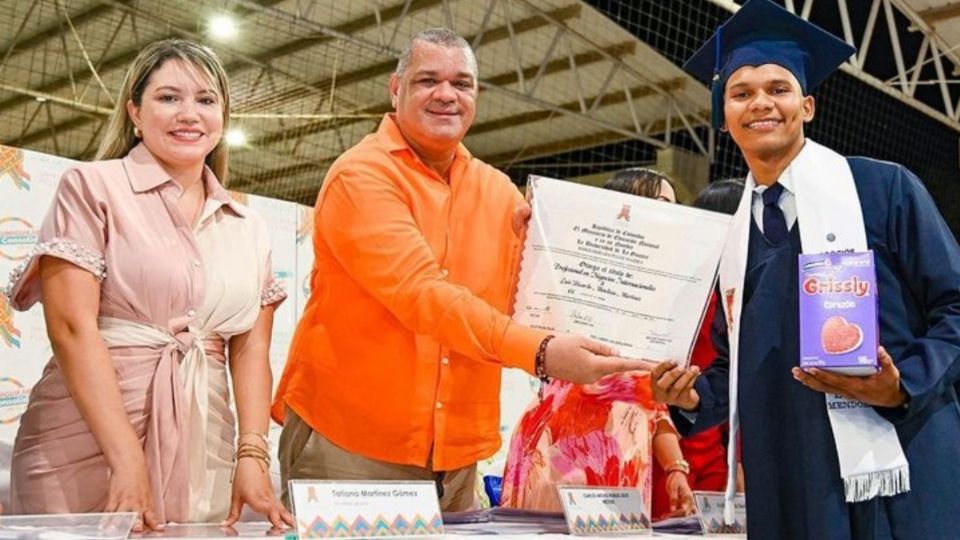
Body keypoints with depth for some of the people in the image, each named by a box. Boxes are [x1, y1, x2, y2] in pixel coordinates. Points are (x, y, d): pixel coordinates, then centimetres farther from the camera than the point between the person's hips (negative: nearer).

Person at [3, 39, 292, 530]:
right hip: (85, 452, -4)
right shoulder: (91, 187, -2)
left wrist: (252, 456, -5)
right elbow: (72, 327, -10)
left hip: (201, 463, 4)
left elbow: (250, 348, 10)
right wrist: (127, 462, -18)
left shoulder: (248, 230, 13)